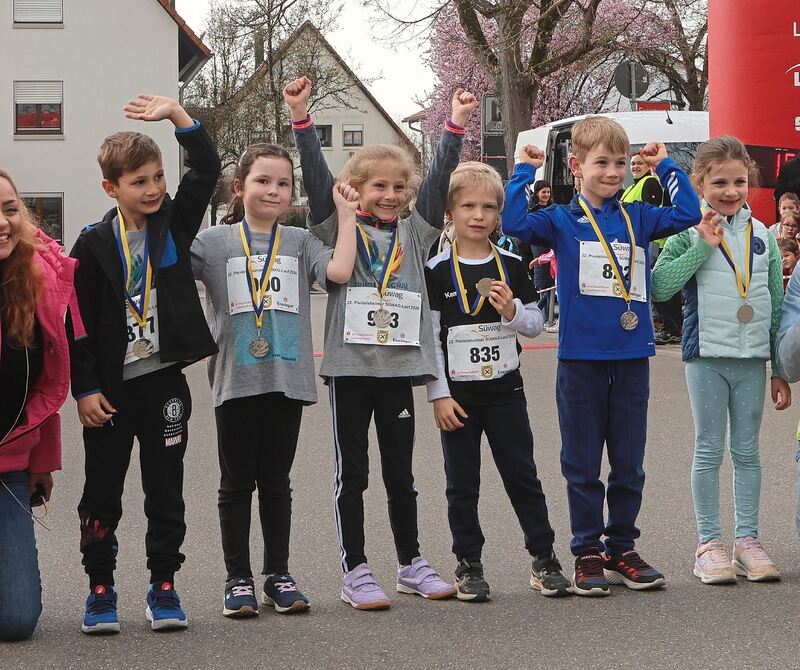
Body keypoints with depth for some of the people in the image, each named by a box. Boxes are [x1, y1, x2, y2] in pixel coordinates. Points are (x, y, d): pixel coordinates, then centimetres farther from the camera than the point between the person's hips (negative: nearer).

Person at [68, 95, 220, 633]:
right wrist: (85, 388, -9)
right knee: (103, 490, 5)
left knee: (166, 489, 6)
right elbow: (77, 322, -4)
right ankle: (101, 589, 16)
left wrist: (177, 115, -17)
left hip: (165, 380, 2)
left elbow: (208, 169, -7)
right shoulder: (94, 244, -4)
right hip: (110, 387, -1)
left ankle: (164, 587, 16)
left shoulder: (175, 224, 3)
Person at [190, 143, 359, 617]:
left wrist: (347, 215, -7)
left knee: (276, 482, 10)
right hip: (235, 380, -1)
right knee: (237, 483, 6)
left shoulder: (300, 242, 6)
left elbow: (339, 271, -11)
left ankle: (278, 576, 20)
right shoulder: (215, 242, 2)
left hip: (287, 379, 1)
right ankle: (239, 578, 15)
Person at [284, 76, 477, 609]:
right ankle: (356, 572, 9)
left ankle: (412, 564, 22)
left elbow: (440, 181, 2)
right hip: (349, 364, -3)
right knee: (352, 473, 4)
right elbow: (317, 177, -9)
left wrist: (456, 128, -9)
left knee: (401, 471, 12)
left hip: (398, 365, 3)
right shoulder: (338, 229, 2)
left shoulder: (414, 233, 11)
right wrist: (301, 119, -19)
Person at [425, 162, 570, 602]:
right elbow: (427, 336, -5)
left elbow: (536, 325, 7)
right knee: (462, 484, 5)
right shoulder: (437, 270, -5)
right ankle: (469, 565, 14)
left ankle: (544, 559, 13)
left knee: (523, 476, 6)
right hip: (458, 394, -2)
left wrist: (512, 309, -15)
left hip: (505, 389, 2)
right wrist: (438, 395, -10)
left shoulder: (512, 266, 3)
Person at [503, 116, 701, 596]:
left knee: (629, 463, 9)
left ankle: (622, 548, 21)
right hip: (581, 358, -3)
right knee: (583, 464, 5)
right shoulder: (562, 220, 0)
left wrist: (666, 167, 6)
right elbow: (514, 222, -15)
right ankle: (588, 553, 13)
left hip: (632, 357, 3)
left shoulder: (638, 218, 9)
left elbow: (689, 214, 4)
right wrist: (525, 171, -8)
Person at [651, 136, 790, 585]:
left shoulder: (763, 236, 6)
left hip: (752, 359, 3)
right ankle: (709, 544, 10)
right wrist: (702, 247, -19)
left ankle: (748, 540, 16)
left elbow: (777, 306, 9)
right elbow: (659, 287, -15)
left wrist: (781, 371, 8)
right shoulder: (690, 233, -4)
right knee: (709, 451, 4)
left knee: (747, 451, 9)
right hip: (707, 356, -3)